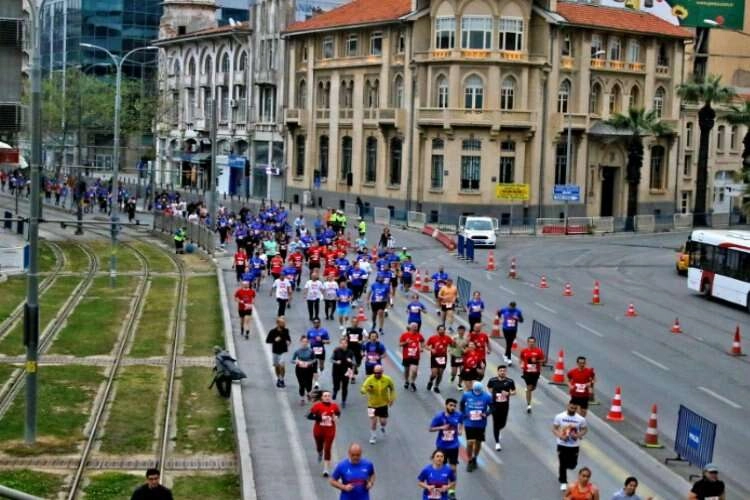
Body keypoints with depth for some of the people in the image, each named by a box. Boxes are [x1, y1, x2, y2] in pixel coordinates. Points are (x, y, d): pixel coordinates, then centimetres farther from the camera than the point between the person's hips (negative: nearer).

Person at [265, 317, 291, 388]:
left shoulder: (286, 330, -3)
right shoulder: (273, 331, -11)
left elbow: (288, 337, 15)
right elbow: (267, 340, -7)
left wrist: (289, 341, -6)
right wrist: (274, 340, -23)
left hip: (283, 351, 0)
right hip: (276, 351, 1)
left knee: (282, 365, -14)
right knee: (276, 366, 14)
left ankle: (282, 380, 2)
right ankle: (278, 379, 36)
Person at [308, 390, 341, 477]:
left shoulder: (334, 406, -5)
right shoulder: (317, 406, -12)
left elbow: (338, 413, 15)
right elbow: (309, 416, -12)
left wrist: (336, 417, -8)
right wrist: (320, 418, -24)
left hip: (330, 431, 0)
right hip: (318, 431, 0)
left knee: (327, 449, -8)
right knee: (319, 447, 20)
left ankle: (326, 470, -4)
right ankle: (320, 454, 60)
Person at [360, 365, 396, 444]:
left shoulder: (387, 379, -13)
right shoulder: (370, 379, -20)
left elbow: (392, 388, 6)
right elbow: (362, 389, -26)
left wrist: (392, 398, 2)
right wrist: (366, 389, -49)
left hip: (383, 404, 2)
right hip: (372, 404, -2)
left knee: (383, 421, 5)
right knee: (373, 420, -4)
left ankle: (382, 428, 43)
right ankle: (373, 436, 20)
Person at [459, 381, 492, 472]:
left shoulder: (487, 397, -9)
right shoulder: (466, 395, -7)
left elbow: (492, 407, 1)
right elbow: (461, 405, 10)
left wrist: (486, 414, -15)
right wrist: (464, 414, -1)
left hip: (481, 424, 1)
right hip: (469, 423, -1)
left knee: (478, 442, 13)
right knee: (470, 442, -10)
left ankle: (474, 459, 38)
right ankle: (470, 461, 11)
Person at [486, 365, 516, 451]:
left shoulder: (510, 381, -6)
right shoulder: (492, 380, -6)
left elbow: (514, 391, 3)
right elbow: (489, 389, 12)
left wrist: (509, 393, -17)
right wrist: (492, 395, -3)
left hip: (505, 405, 1)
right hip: (495, 405, -1)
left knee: (503, 423, 8)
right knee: (496, 423, -1)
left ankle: (497, 431, 45)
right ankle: (497, 443, 9)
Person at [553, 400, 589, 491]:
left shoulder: (581, 419, -10)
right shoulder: (559, 417, -11)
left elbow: (584, 430, 4)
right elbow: (554, 429, -3)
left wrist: (578, 435, -17)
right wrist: (560, 436, -21)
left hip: (575, 445, 1)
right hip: (562, 444, -1)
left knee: (572, 465, 10)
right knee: (562, 464, 1)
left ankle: (561, 472, 45)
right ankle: (563, 482, 19)